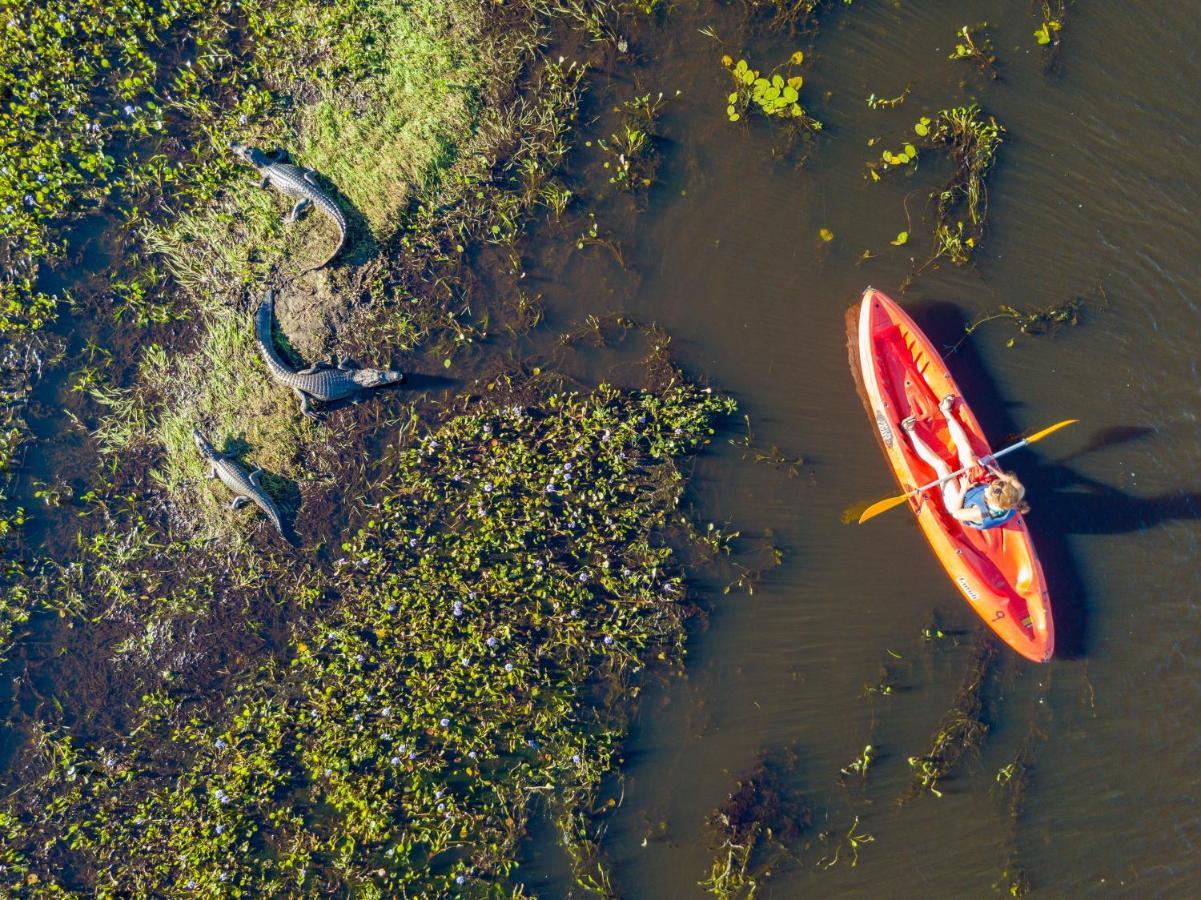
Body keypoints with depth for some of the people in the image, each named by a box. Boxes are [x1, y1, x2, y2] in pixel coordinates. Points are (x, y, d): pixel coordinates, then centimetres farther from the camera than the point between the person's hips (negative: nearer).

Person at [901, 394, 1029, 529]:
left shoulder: (981, 514, -47)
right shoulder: (1013, 506, -35)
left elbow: (956, 512, -29)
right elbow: (1020, 488, -12)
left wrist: (963, 490, -28)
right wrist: (997, 471, -18)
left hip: (959, 501, -5)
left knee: (940, 464, -3)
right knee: (966, 450, 2)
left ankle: (912, 432, 22)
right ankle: (946, 411, 22)